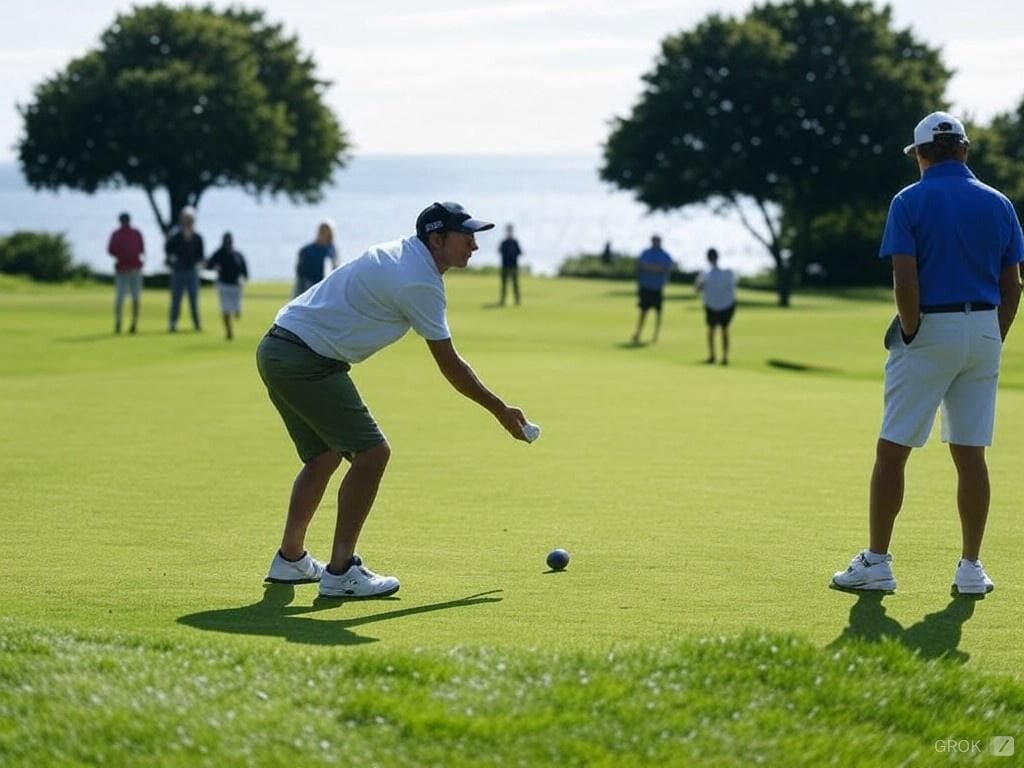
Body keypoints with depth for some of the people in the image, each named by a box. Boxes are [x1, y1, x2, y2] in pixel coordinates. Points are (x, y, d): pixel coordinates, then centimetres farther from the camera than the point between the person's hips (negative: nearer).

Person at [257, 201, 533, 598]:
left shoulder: (400, 251, 14)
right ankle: (340, 572, -7)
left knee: (324, 455, 20)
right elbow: (451, 367, -8)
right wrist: (501, 411, 2)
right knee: (372, 452, -9)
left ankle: (290, 558, 28)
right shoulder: (420, 283, -15)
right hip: (307, 363, -10)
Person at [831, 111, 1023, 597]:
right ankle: (971, 569, 8)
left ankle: (877, 563, 3)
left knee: (892, 450, 2)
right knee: (970, 454, 8)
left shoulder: (910, 201, -5)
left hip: (930, 329, -4)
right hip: (984, 333, 4)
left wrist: (911, 333, -2)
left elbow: (905, 280, -15)